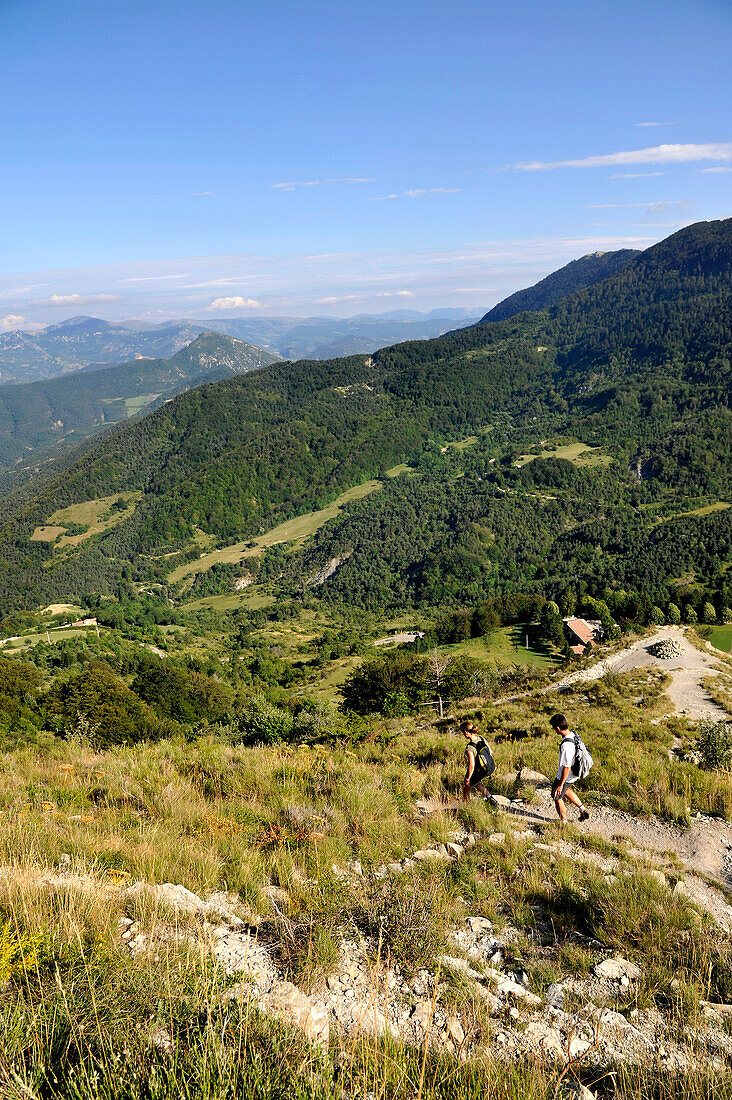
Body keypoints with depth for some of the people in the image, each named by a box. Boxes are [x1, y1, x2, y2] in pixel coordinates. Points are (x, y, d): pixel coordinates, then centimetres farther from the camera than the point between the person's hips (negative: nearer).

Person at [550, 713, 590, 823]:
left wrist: (560, 784, -18)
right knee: (565, 790, 33)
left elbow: (566, 767, -30)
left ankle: (563, 822, 35)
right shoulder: (573, 734, -9)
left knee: (557, 796, 15)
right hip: (574, 773, 8)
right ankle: (583, 809, 36)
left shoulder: (566, 746, -37)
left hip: (566, 776, -8)